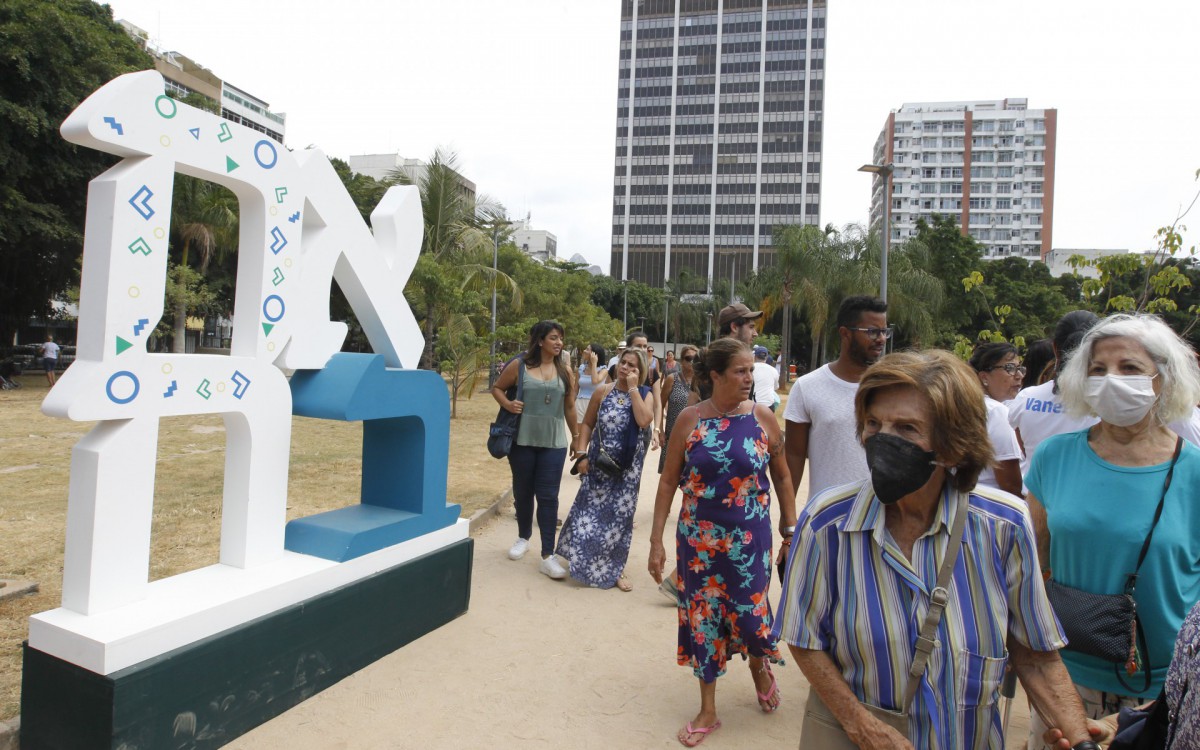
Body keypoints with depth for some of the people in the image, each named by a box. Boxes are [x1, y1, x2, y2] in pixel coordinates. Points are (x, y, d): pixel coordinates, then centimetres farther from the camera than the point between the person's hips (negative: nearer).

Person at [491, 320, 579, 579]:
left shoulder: (565, 371, 4)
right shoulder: (519, 365, -2)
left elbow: (569, 408, 10)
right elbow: (497, 388, 8)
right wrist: (508, 404, -12)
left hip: (554, 443, 1)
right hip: (523, 441, 0)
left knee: (548, 497, -3)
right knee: (523, 492, 14)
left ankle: (548, 555, 1)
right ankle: (523, 537, 37)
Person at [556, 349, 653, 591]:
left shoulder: (644, 395, -4)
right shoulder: (603, 391, -2)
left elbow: (644, 421, -24)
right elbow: (587, 424, 3)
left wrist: (633, 388, -19)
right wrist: (581, 453, -7)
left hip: (627, 466, -1)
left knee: (619, 516, 8)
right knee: (590, 512, 7)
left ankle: (614, 568, 24)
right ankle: (582, 559, 29)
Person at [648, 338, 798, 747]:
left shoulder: (763, 417, -6)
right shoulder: (690, 419, -7)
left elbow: (782, 476, 5)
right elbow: (668, 481, -2)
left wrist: (791, 529, 4)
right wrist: (656, 541, -3)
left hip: (750, 538, 0)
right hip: (698, 537, 1)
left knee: (750, 612, 4)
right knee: (702, 616, 10)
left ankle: (760, 668, 42)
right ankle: (708, 710, 30)